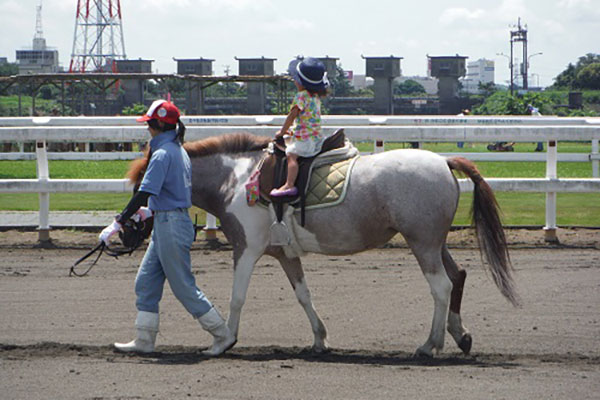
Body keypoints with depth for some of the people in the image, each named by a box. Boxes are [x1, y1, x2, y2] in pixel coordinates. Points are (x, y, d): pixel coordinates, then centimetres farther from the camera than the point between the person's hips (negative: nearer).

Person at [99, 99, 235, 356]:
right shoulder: (179, 151, 12)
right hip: (171, 223, 10)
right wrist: (152, 211, 27)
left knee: (184, 288, -2)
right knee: (146, 283, 12)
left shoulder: (163, 154, -17)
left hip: (170, 226, -10)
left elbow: (144, 194, -23)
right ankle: (144, 340, 14)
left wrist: (117, 224, -23)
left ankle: (223, 335, 4)